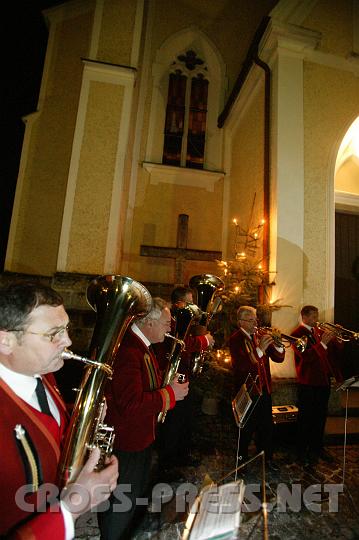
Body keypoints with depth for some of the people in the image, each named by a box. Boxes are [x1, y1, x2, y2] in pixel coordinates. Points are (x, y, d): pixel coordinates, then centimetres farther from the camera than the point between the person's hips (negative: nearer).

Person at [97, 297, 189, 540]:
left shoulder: (144, 346, 4)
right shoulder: (127, 350, -30)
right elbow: (131, 404, -35)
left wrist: (170, 384, 1)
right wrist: (170, 394, -25)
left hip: (142, 439, 10)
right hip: (124, 445, -10)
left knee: (138, 497, 30)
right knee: (121, 508, 13)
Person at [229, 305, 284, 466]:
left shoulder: (260, 337, 6)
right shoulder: (235, 339, -13)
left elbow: (278, 358, 5)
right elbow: (240, 365, -27)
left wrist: (278, 345, -16)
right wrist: (259, 350, -33)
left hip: (264, 389, 6)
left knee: (267, 426, 17)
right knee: (247, 430, 8)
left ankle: (267, 457, 36)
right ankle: (243, 459, 28)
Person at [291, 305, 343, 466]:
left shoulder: (319, 331, 9)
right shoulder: (298, 334, -12)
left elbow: (337, 349, 7)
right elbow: (306, 356, -23)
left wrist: (333, 337, -11)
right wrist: (322, 343, -27)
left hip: (324, 380, 7)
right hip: (308, 382, -7)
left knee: (321, 416, 18)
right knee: (306, 418, 5)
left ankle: (317, 448, 35)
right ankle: (302, 451, 20)